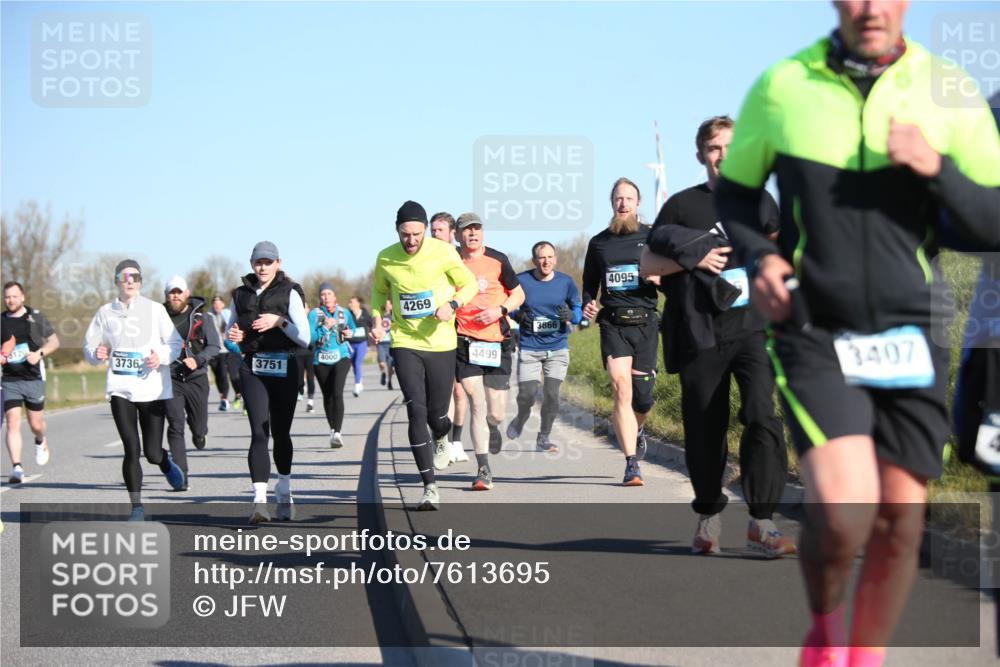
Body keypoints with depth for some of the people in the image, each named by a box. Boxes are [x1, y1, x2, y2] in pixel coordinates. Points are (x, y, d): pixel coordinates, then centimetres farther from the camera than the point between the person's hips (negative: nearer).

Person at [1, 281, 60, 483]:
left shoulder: (36, 318, 1)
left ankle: (41, 442, 43)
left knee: (36, 424, 7)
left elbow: (54, 341, 5)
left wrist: (39, 353, -13)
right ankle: (17, 468, -13)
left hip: (34, 378, -1)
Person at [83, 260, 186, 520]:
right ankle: (137, 506, 7)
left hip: (153, 389, -1)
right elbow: (89, 347, 12)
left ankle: (166, 463, 37)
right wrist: (97, 353, -11)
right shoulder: (105, 312, 6)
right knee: (131, 450, -4)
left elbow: (176, 343, 3)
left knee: (152, 452, 0)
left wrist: (162, 356, -16)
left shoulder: (155, 309, 2)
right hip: (120, 389, 1)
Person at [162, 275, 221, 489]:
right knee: (175, 427, -10)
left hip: (196, 378, 1)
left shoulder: (202, 318, 4)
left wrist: (198, 360, -15)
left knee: (199, 428, 6)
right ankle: (181, 477, -7)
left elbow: (214, 346, 0)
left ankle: (199, 432, 47)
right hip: (170, 379, -1)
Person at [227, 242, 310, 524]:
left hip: (285, 368, -1)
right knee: (259, 432, -12)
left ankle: (284, 491, 31)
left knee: (280, 433, 8)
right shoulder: (241, 294, 10)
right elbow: (231, 329, 24)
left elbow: (305, 338, -5)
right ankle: (260, 501, -21)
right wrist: (233, 335, 2)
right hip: (253, 368, 1)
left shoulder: (289, 293, 0)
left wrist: (279, 321, -17)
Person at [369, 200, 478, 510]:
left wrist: (451, 304, -17)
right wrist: (377, 321, -2)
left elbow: (469, 284, 2)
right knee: (416, 412, -12)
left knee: (436, 414, 5)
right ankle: (430, 487, -6)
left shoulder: (442, 252, -10)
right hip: (405, 344, 1)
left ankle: (442, 438, 46)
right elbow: (379, 292, 16)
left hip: (441, 344, -1)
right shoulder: (386, 259, -3)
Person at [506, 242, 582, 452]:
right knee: (527, 394, -6)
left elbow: (578, 310, 7)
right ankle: (521, 419, 29)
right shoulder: (521, 281, -5)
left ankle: (544, 437, 14)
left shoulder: (565, 282, 0)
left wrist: (571, 315, -16)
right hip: (529, 349, -1)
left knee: (551, 395, -6)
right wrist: (519, 315, -14)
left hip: (557, 348, 1)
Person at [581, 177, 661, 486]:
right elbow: (589, 284, 21)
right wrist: (587, 305, 0)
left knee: (642, 395, 2)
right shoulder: (599, 243, 12)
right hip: (613, 323, 0)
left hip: (644, 323, 0)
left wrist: (660, 279, -14)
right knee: (621, 387, -17)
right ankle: (632, 464, -17)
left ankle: (637, 431, 40)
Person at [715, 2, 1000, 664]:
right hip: (815, 335, -2)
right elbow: (734, 191, 13)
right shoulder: (782, 87, -1)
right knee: (844, 511, -19)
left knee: (901, 521, 2)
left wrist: (937, 168, -18)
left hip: (911, 338, 2)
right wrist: (758, 258, -5)